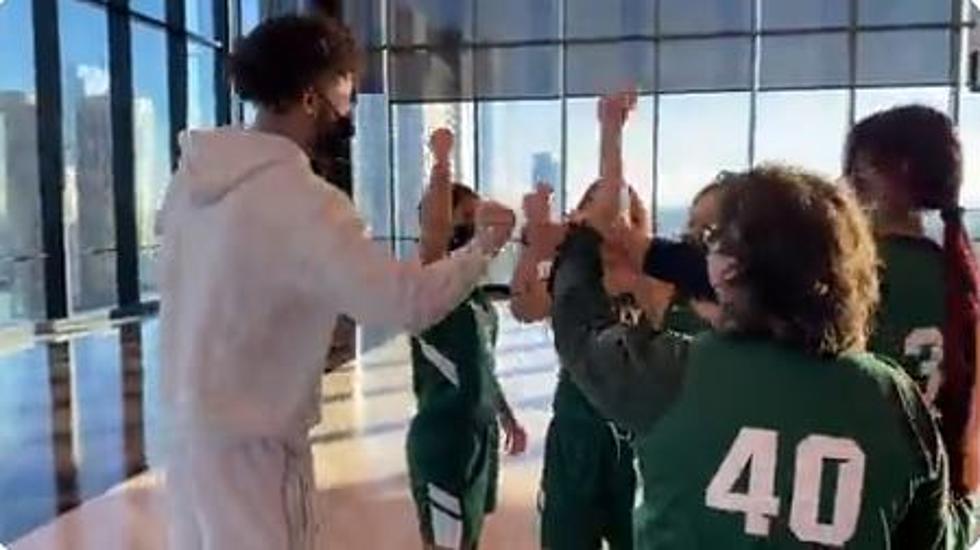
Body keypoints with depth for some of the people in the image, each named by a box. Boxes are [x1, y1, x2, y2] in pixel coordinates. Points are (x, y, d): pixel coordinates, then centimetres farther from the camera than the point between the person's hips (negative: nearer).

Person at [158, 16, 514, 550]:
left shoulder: (197, 168, -1)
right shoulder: (301, 200, -27)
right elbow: (408, 301, -31)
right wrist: (483, 245, -14)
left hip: (193, 417, 8)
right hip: (250, 439, -8)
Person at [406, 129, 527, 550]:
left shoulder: (476, 289, 10)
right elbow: (434, 229, -37)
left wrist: (507, 418, 21)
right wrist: (442, 161, -35)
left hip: (480, 437, 9)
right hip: (444, 441, -9)